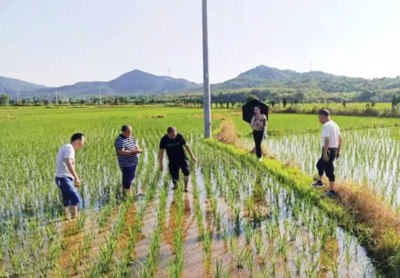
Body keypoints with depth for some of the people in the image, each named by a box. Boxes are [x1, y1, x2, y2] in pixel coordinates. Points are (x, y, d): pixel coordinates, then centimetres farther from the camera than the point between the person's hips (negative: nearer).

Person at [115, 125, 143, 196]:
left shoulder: (131, 138, 8)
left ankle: (130, 193, 38)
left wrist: (138, 149, -9)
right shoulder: (120, 140, -19)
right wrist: (134, 151, -27)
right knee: (127, 180, -1)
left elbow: (136, 145, 16)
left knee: (131, 179, 22)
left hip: (133, 163, 9)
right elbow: (122, 152, -27)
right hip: (126, 165, -9)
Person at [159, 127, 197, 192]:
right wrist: (161, 163, -4)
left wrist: (192, 156, 6)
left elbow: (186, 146, 2)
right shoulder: (164, 140, -12)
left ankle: (186, 187, -1)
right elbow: (161, 151, -2)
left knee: (187, 171, -20)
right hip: (172, 160, 0)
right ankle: (175, 185, 31)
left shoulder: (179, 137, -11)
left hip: (182, 158, 0)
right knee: (174, 175, -3)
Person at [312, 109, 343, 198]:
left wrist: (325, 153, -28)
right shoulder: (335, 124, 11)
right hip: (334, 150, 10)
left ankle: (332, 191, 5)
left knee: (329, 170, -2)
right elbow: (340, 139, 16)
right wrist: (338, 151, 22)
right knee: (319, 164, 26)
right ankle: (319, 182, 41)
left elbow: (327, 140, -27)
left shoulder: (326, 126, -18)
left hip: (328, 150, -10)